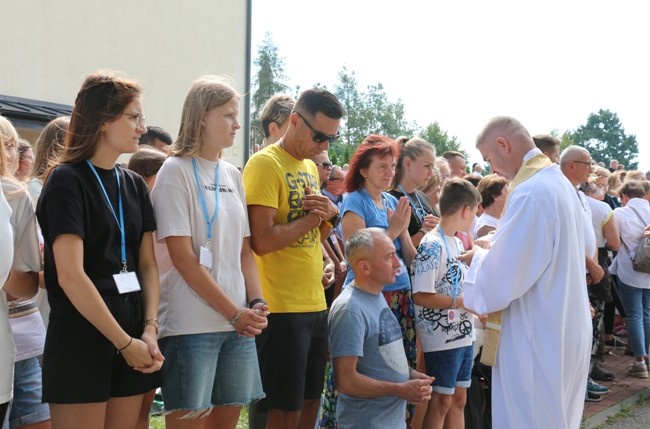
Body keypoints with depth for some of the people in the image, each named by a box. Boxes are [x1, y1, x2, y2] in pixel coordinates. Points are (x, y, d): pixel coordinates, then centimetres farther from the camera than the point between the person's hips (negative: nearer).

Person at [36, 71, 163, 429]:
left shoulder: (134, 185, 10)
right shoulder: (67, 181, -10)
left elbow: (147, 264, 8)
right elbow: (70, 276, -17)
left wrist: (149, 330, -6)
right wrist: (124, 342, -15)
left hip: (132, 338, 6)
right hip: (80, 342, -6)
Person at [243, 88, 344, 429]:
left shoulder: (310, 167, 14)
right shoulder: (264, 164, -11)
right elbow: (262, 241, -20)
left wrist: (330, 216, -2)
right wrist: (313, 216, -9)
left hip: (316, 304, 8)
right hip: (282, 310, -8)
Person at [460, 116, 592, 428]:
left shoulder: (530, 192, -22)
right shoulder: (559, 182, 9)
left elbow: (500, 279, -23)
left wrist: (478, 258, -3)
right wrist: (490, 253, 11)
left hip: (537, 338, -9)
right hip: (564, 330, 9)